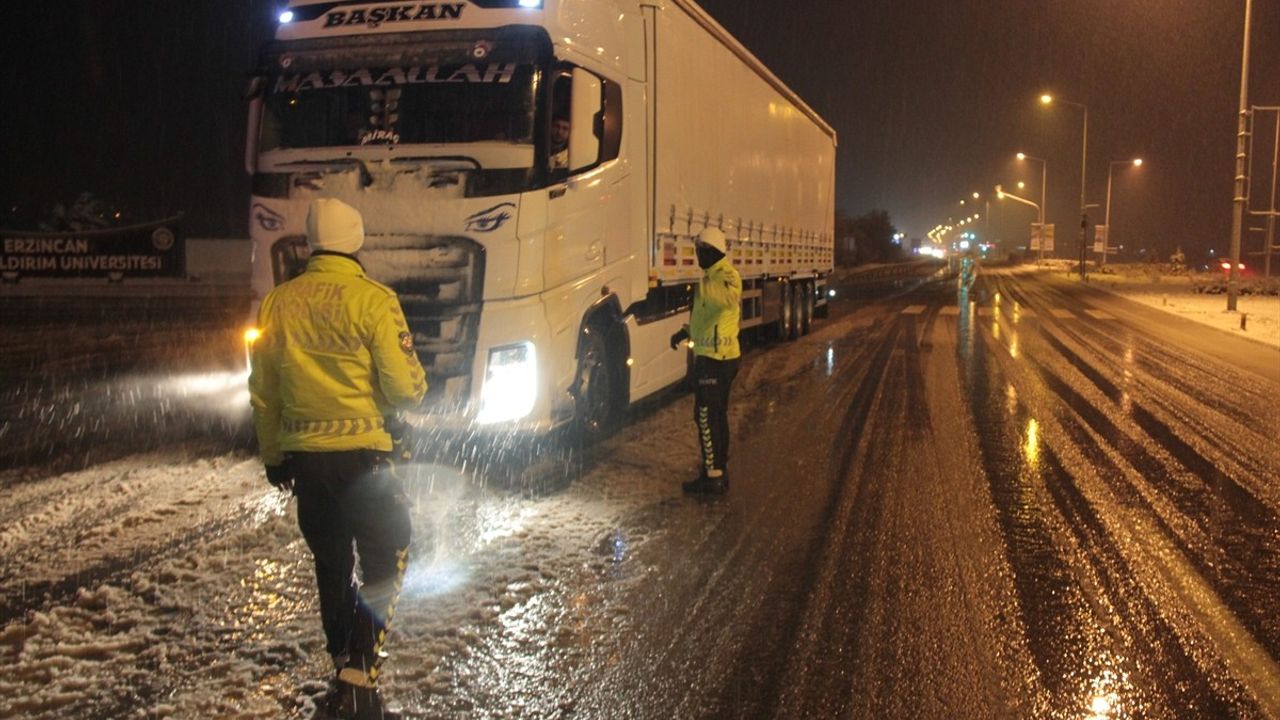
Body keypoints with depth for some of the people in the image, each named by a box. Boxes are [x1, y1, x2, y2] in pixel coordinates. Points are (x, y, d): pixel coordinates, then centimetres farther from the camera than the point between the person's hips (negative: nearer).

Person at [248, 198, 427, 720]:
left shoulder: (277, 305, 4)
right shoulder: (373, 300, -12)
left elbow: (263, 394, 11)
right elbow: (404, 387, -14)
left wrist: (272, 455, 22)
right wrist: (414, 386, 9)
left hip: (302, 456, 6)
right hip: (361, 454, -5)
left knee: (331, 567, 18)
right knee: (385, 564, 4)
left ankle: (348, 675, 31)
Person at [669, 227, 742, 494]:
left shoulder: (726, 276, -17)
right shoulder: (713, 276, 16)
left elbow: (729, 299, -41)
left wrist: (702, 285, -52)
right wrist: (686, 331, 19)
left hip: (715, 359, -11)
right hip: (714, 357, 11)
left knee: (706, 417, -6)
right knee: (717, 416, 17)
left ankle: (713, 476, 0)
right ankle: (719, 474, 26)